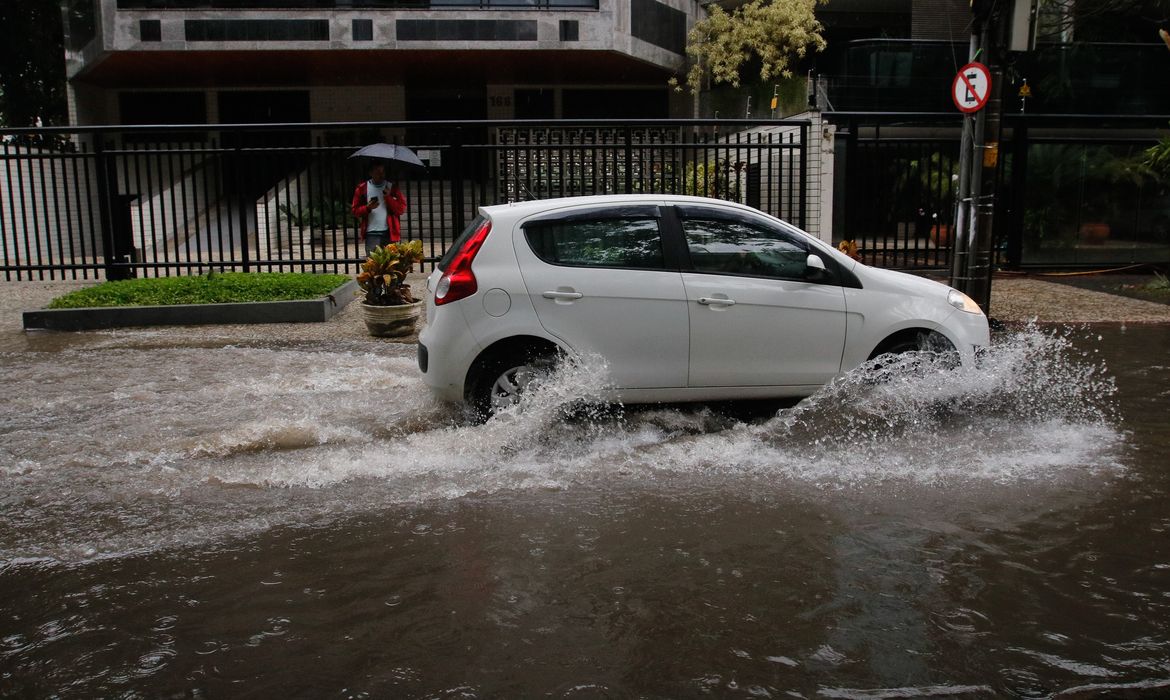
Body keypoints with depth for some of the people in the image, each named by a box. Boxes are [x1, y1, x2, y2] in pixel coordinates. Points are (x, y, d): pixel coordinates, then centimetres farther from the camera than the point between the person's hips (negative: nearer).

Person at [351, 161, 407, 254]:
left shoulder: (392, 187, 8)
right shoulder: (362, 188, 6)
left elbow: (402, 209, 2)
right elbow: (355, 210, 6)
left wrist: (389, 198, -11)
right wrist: (368, 208, -12)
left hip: (389, 232, 1)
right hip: (372, 233, -1)